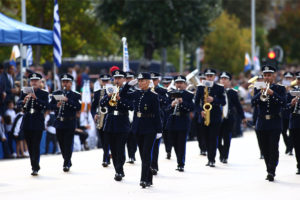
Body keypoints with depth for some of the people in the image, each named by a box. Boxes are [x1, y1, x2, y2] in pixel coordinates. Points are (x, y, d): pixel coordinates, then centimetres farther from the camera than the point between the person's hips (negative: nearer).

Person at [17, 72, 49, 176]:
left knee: (36, 146, -9)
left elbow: (46, 105, -11)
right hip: (27, 122, 3)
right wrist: (24, 101, -25)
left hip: (38, 122, -3)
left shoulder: (44, 94, 2)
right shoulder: (25, 92, 9)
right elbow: (18, 103, -3)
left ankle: (35, 168, -11)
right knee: (30, 146, 9)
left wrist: (36, 99, -25)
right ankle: (34, 165, 21)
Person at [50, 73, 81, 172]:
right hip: (59, 122, 4)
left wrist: (67, 100, -22)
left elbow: (78, 107, -12)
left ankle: (66, 164, -5)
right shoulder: (56, 93, 10)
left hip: (70, 123, -4)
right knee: (61, 144, 10)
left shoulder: (76, 95, 0)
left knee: (68, 144, -7)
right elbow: (51, 106, 8)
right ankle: (68, 161, 25)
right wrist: (57, 106, -13)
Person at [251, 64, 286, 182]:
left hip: (275, 124, -3)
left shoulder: (280, 89, 5)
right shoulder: (258, 89, 10)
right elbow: (253, 102, -4)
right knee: (265, 150, 6)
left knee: (273, 148, -12)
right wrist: (261, 93, -20)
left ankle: (271, 172, -17)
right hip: (262, 124, 3)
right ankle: (270, 171, 15)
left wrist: (272, 93, -21)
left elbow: (283, 102, -10)